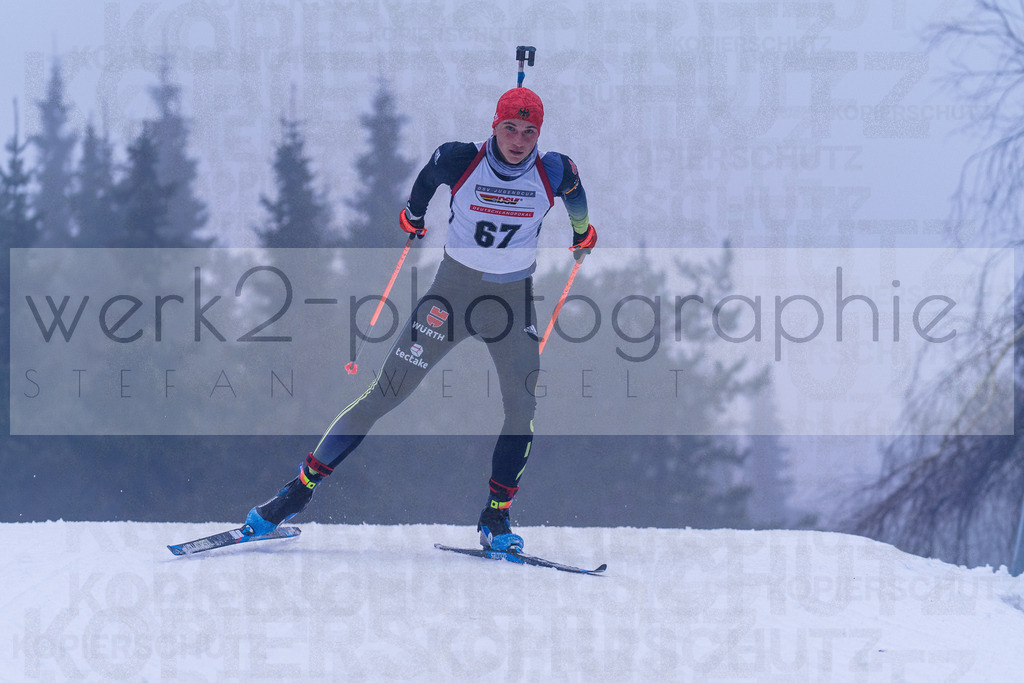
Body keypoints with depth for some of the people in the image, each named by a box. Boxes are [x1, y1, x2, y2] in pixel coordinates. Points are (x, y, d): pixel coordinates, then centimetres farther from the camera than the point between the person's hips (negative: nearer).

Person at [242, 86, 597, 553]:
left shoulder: (555, 172, -12)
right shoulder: (458, 160, -17)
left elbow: (575, 199, 12)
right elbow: (426, 180, 6)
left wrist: (583, 236, 30)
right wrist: (412, 219, 24)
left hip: (513, 300, 2)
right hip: (453, 289, -2)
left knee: (524, 409, -11)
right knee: (386, 393, -4)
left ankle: (495, 519, 4)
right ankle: (301, 488, 3)